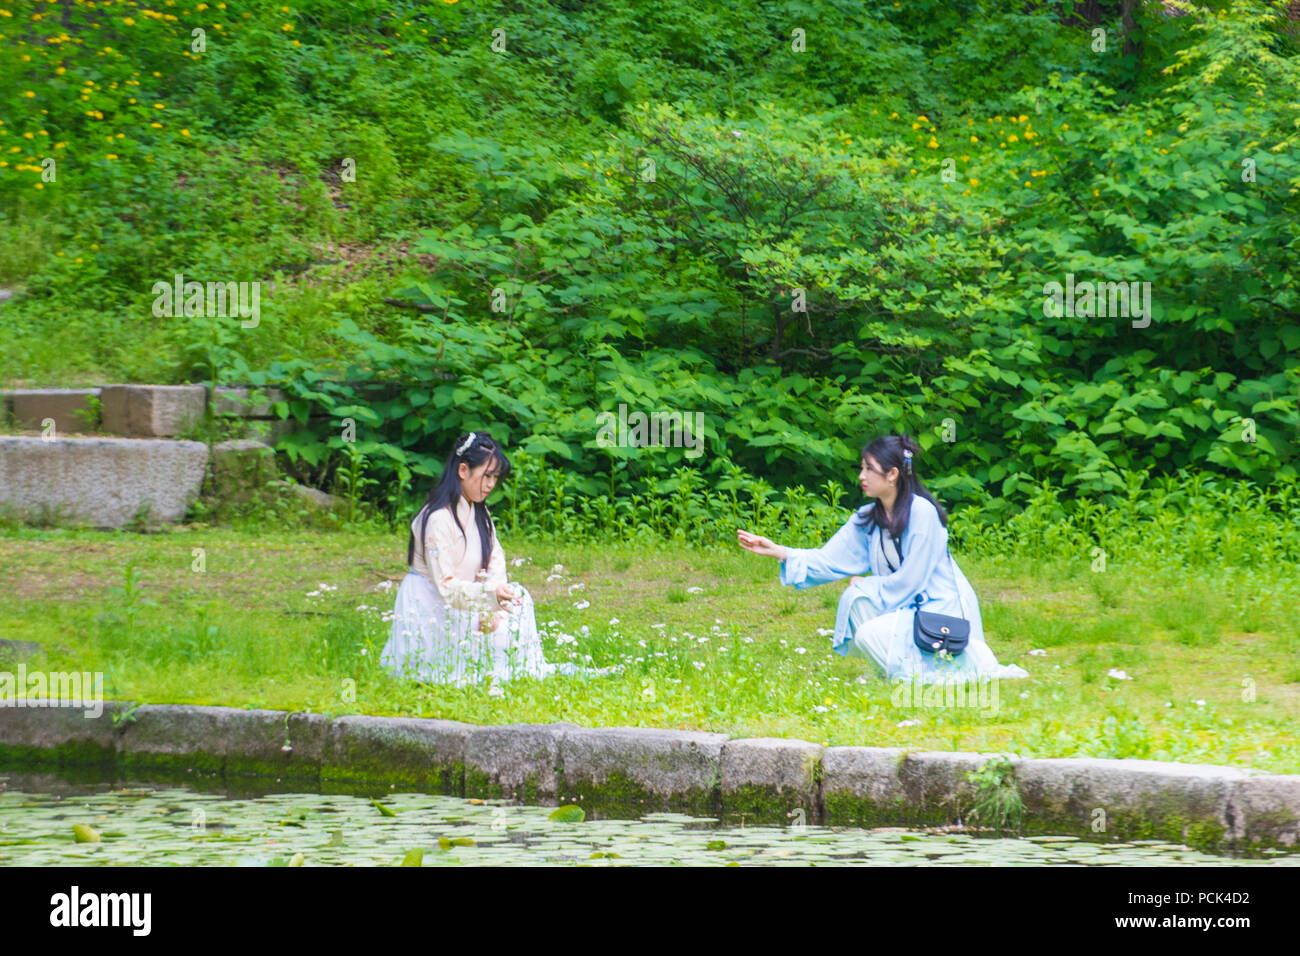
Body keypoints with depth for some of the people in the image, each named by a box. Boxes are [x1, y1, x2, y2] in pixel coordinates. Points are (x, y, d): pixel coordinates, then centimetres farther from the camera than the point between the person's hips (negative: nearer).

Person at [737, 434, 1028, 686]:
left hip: (941, 610, -7)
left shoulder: (921, 512, -18)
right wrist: (777, 551, -8)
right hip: (906, 607, 7)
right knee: (854, 599, -13)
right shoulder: (867, 519, 5)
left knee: (869, 634, -23)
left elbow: (909, 580, -19)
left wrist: (865, 586, -7)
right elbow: (830, 560, -1)